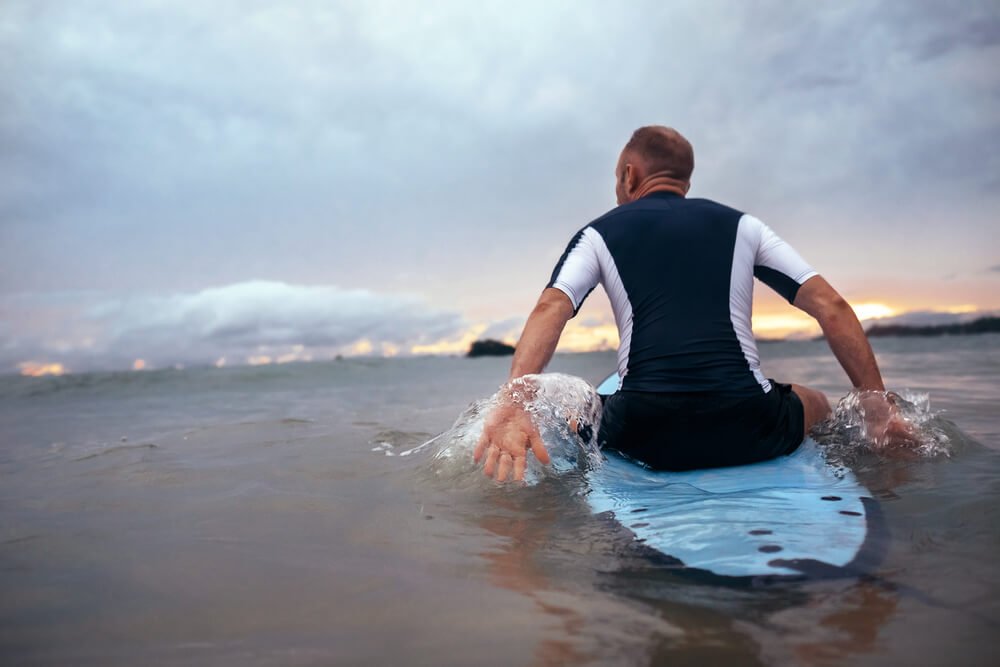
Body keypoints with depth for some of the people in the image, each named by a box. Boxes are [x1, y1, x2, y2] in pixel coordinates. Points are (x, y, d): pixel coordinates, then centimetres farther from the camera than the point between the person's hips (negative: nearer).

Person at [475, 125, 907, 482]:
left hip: (644, 437, 0)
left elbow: (550, 309, -7)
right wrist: (879, 407, 11)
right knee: (814, 401, 33)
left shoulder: (598, 234, 12)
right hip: (750, 429, 1)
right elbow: (831, 306, 8)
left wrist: (512, 404, -18)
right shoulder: (741, 225, 15)